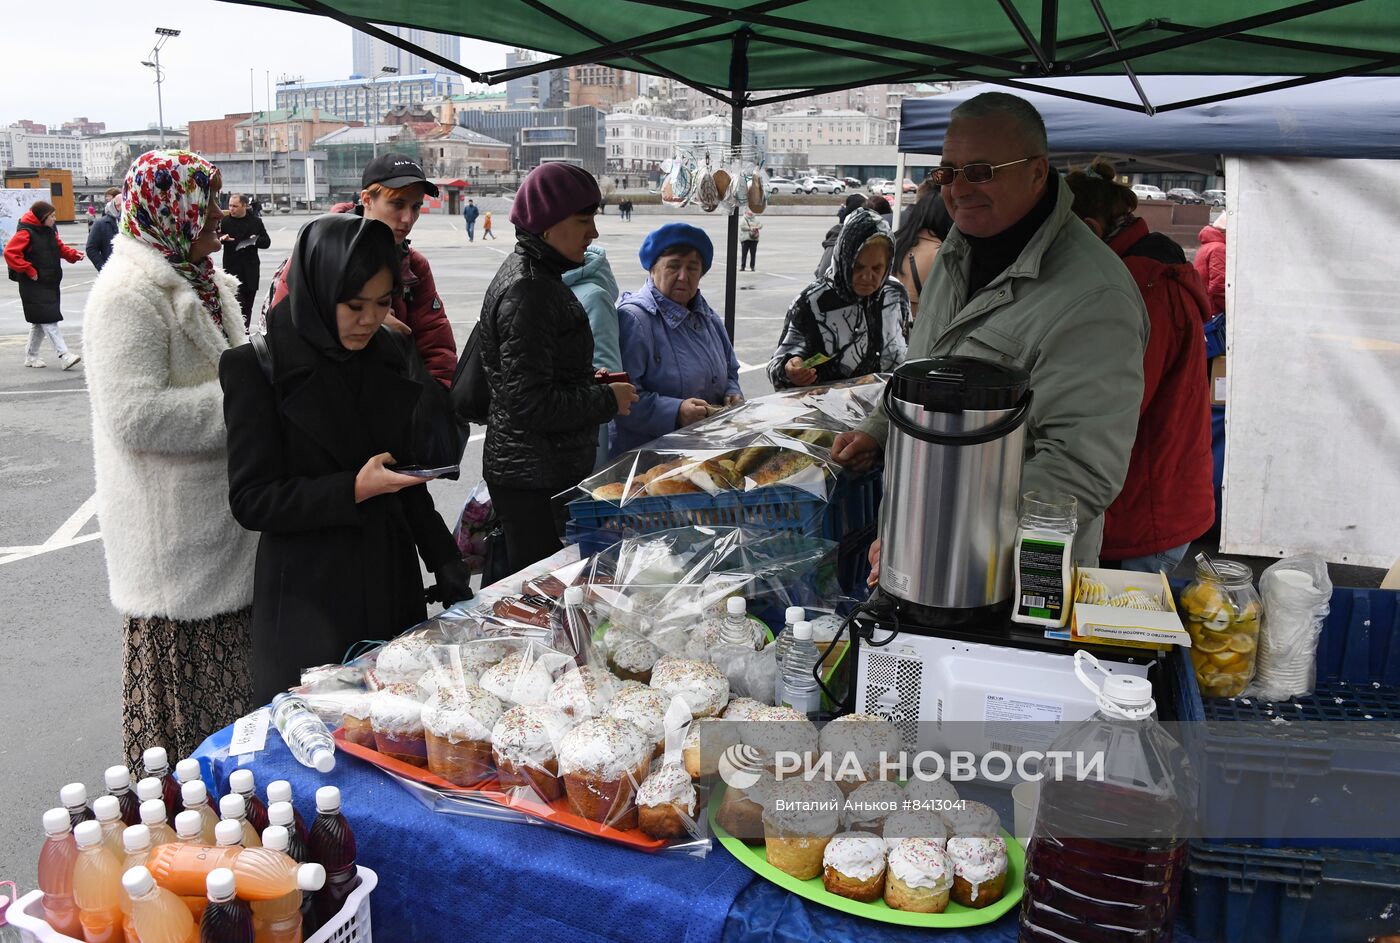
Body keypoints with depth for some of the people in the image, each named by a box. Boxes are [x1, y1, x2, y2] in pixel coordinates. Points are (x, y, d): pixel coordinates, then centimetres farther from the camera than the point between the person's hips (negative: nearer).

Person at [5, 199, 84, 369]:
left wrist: (73, 254, 3)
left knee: (40, 322, 15)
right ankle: (64, 356, -18)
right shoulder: (25, 233, -14)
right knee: (48, 320, -13)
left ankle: (31, 356, 26)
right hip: (34, 285, -9)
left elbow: (59, 247, 23)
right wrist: (29, 271, -19)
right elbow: (10, 253, -19)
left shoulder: (49, 231, 11)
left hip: (50, 283, 9)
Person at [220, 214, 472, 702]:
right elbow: (250, 501, -12)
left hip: (393, 585, 5)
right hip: (308, 600, -5)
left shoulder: (391, 354, 6)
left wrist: (447, 566, 8)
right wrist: (353, 490, -22)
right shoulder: (258, 368, -11)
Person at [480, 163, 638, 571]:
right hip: (534, 485, -10)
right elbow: (530, 404, -24)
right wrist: (607, 399, -12)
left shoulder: (536, 274, 12)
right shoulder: (526, 292, -19)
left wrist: (592, 384, 9)